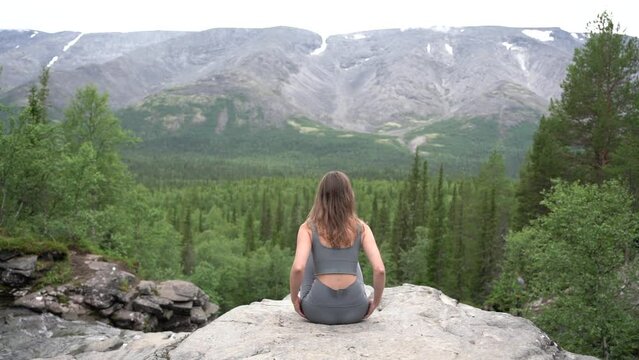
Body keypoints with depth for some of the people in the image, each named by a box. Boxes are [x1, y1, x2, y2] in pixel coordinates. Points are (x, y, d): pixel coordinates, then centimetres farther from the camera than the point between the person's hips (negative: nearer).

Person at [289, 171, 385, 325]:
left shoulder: (308, 228, -3)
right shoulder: (361, 228, 0)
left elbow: (298, 268, -17)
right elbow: (379, 270, -10)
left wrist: (294, 299, 0)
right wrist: (375, 302, 6)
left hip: (318, 311, -1)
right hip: (355, 311, 1)